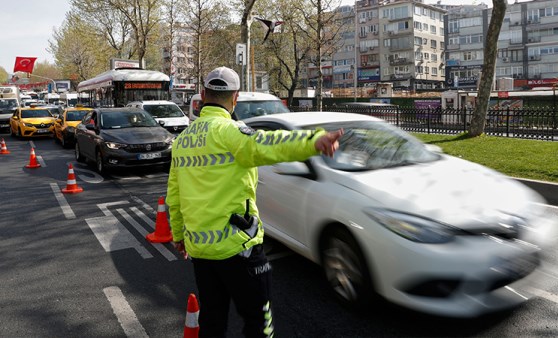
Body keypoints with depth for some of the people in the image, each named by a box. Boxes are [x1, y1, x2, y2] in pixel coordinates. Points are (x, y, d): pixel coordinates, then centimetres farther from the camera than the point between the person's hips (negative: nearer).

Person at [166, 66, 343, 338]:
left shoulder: (183, 139, 12)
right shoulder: (225, 130, -13)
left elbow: (173, 194, 17)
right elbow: (262, 145, -35)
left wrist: (178, 234, 29)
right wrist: (313, 141, -49)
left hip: (198, 245, 8)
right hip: (234, 244, -7)